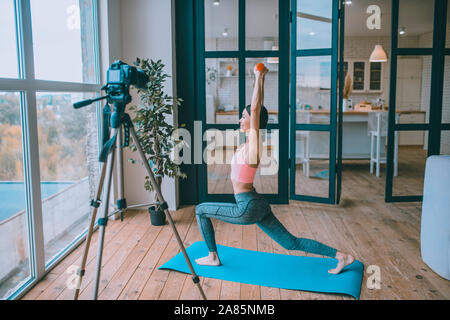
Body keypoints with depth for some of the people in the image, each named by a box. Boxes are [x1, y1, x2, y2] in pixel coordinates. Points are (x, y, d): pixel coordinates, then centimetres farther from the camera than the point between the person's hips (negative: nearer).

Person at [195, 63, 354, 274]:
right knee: (292, 243, 11)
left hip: (247, 208, -9)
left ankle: (213, 257, 15)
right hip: (257, 205, 9)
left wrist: (259, 78, -16)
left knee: (200, 210, 6)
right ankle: (340, 256, 9)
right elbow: (258, 108, 15)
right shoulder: (250, 141, 7)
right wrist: (260, 79, 13)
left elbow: (256, 109, -21)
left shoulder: (253, 144, -14)